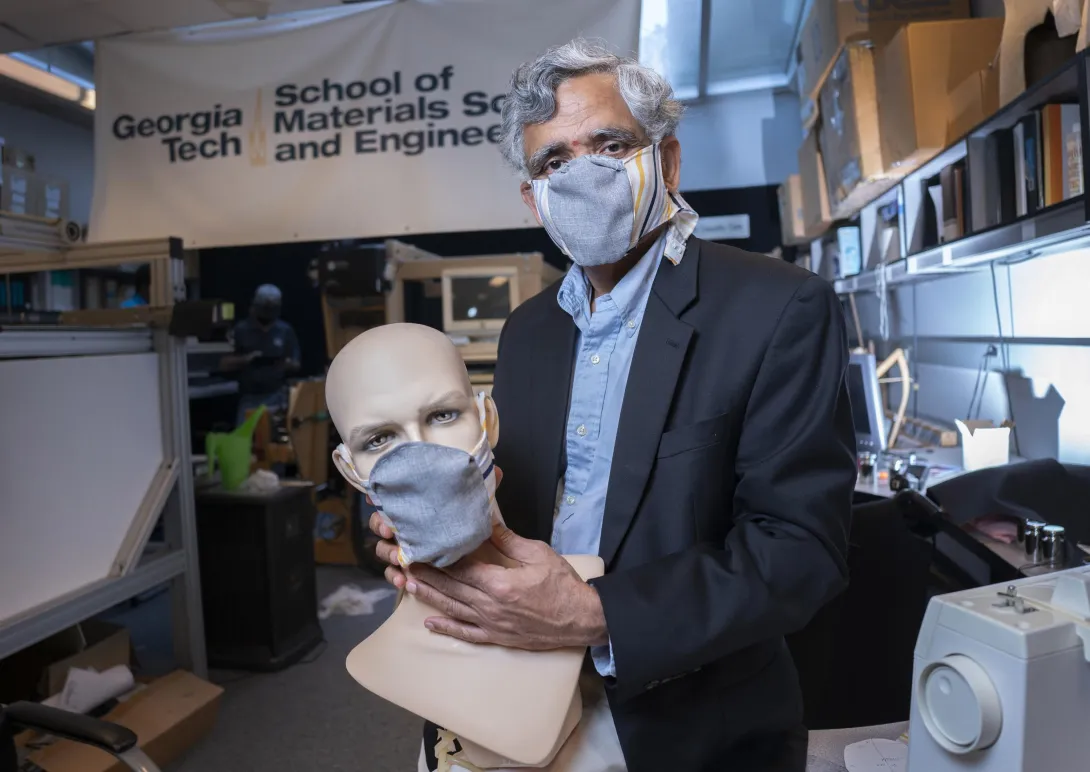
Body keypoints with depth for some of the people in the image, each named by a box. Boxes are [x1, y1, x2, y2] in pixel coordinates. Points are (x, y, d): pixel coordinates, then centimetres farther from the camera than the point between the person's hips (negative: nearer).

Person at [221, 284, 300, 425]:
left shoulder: (285, 330, 4)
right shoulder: (241, 330, 2)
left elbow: (296, 365, 8)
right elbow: (224, 364, 3)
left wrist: (288, 364, -14)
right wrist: (244, 359, -16)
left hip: (276, 398, 0)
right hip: (249, 398, 0)